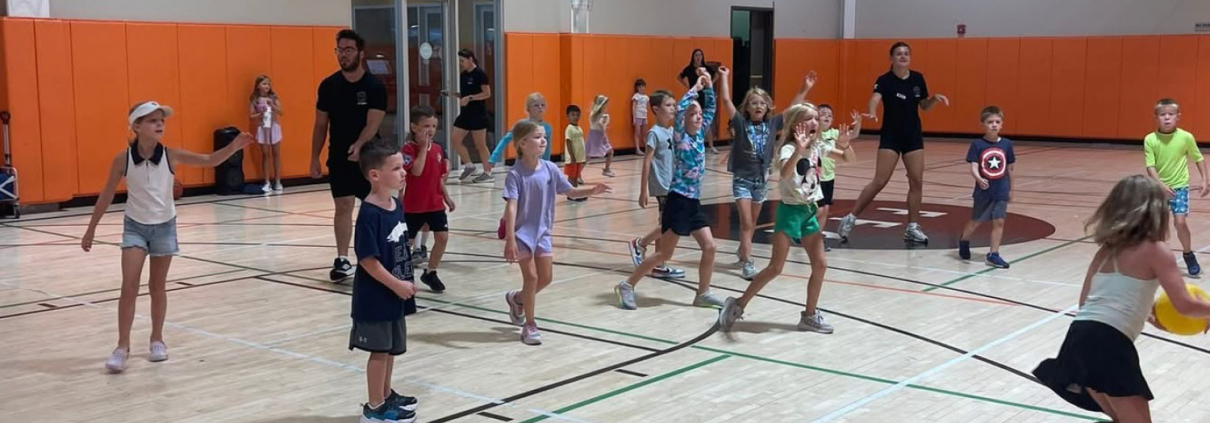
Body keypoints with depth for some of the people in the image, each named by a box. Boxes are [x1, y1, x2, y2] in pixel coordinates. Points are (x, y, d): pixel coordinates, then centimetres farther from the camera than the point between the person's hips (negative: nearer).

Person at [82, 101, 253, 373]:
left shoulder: (171, 156, -12)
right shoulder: (123, 160, -13)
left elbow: (210, 160, -15)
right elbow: (107, 195, -2)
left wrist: (234, 146, -32)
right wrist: (91, 228, 4)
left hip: (164, 227, 1)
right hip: (135, 227, -1)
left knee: (158, 287, 11)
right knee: (129, 287, -7)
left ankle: (157, 339, 25)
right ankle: (122, 346, 0)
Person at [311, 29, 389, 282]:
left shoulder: (374, 87, -9)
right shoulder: (328, 85, -1)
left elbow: (372, 124, -18)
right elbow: (321, 125, 5)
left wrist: (359, 145, -36)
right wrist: (314, 158, 2)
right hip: (339, 157, 1)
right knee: (343, 206, -5)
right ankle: (342, 260, -4)